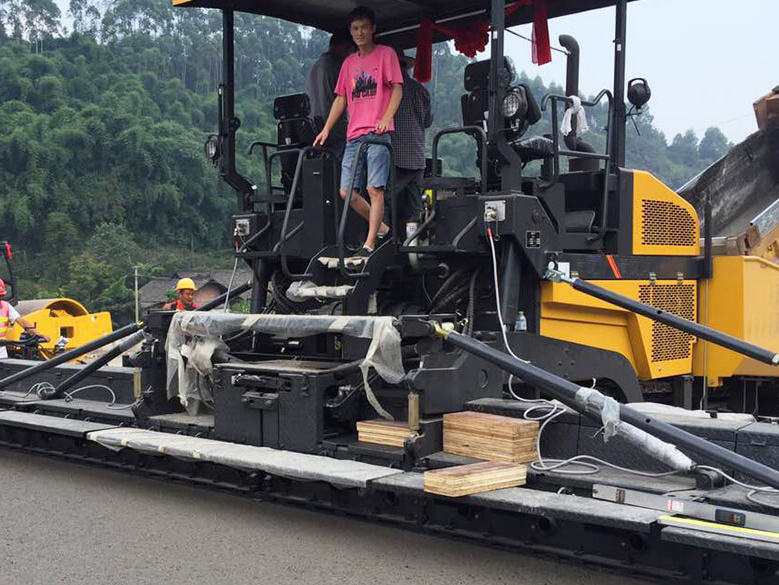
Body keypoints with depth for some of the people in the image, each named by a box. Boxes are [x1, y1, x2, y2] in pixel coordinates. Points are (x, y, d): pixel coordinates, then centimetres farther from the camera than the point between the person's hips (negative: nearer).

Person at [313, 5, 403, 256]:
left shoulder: (385, 54, 6)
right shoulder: (349, 62, 20)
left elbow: (397, 89, -2)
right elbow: (341, 98, 21)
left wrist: (387, 117, -18)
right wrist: (326, 129, 10)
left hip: (378, 133, -6)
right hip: (354, 136, 6)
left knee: (374, 189, -12)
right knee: (347, 192, 0)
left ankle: (370, 244, -9)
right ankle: (381, 228, 16)